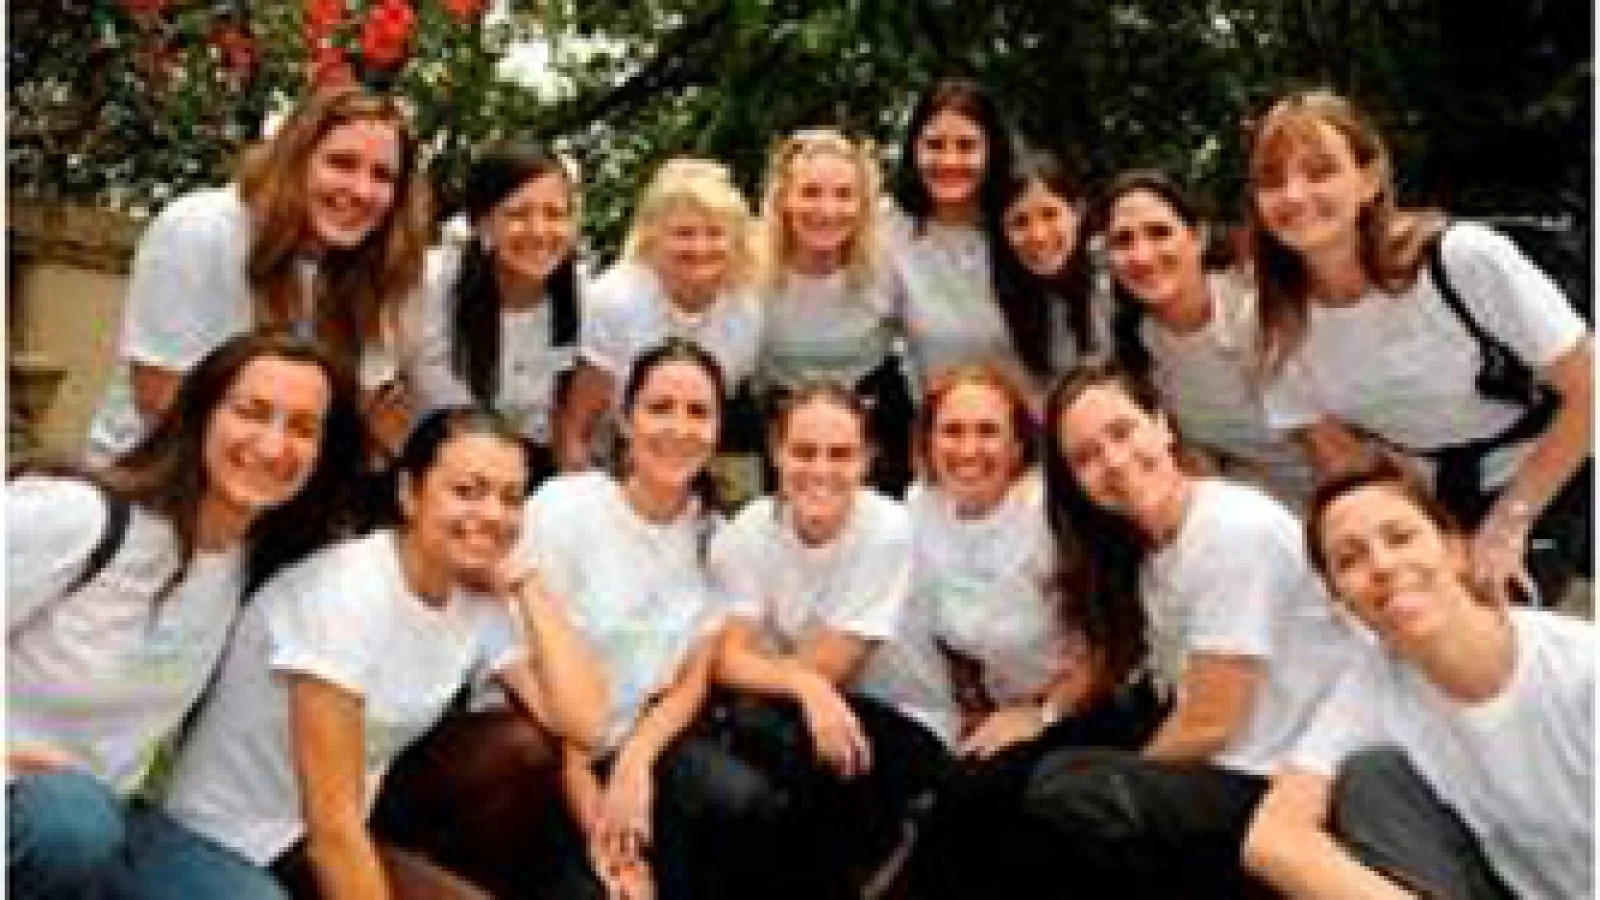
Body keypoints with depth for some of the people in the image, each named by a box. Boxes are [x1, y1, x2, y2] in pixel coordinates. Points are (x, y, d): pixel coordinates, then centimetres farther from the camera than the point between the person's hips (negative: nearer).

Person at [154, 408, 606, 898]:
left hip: (336, 839, 7)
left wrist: (526, 585, -14)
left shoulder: (485, 600, -4)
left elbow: (581, 722, -15)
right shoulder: (343, 591, -24)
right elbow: (331, 821, -24)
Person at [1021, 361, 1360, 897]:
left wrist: (1114, 787, -3)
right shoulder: (1147, 548, 8)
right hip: (1226, 773, 9)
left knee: (1064, 790, -25)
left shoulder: (1236, 530, -18)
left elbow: (1210, 724, -17)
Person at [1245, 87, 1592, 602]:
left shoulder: (1465, 258, -26)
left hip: (1567, 481, -3)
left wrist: (1509, 523, -16)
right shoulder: (1285, 332, -13)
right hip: (1456, 516, 4)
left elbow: (1586, 391, -18)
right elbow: (1347, 474, -6)